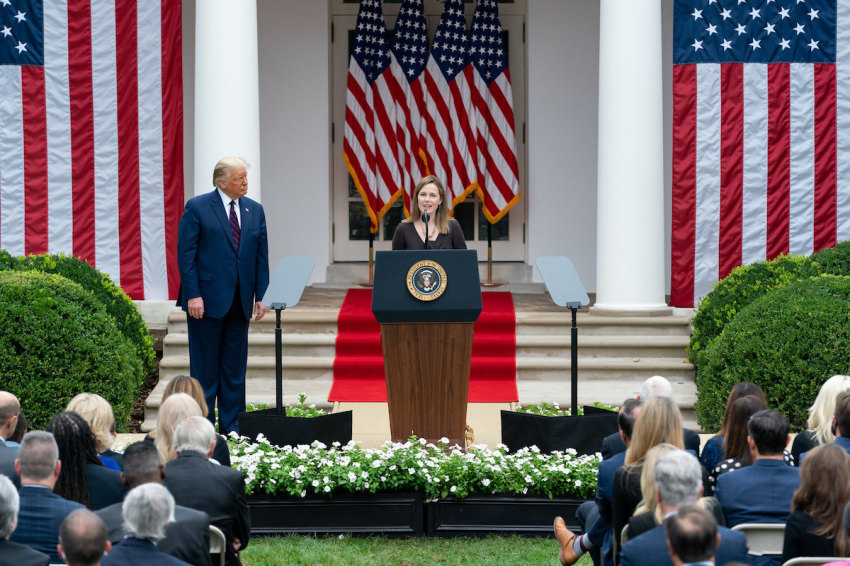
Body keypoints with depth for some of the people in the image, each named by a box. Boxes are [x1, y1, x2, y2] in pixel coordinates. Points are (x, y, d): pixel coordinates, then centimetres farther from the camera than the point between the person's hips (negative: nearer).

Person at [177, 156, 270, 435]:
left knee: (235, 369, 9)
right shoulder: (197, 208, -4)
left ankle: (231, 425, 16)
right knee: (205, 367, 2)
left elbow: (261, 256, 12)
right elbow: (186, 254, -7)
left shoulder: (255, 210, 11)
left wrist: (261, 296, 4)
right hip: (207, 300, -5)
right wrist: (193, 295, -14)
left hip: (240, 301, 5)